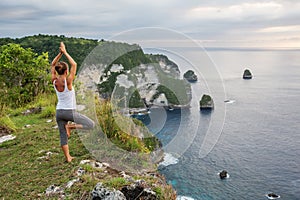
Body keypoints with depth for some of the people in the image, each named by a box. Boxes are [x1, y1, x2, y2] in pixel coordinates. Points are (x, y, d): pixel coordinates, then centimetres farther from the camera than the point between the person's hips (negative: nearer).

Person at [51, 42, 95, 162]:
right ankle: (69, 126, -8)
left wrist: (60, 53, 3)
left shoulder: (54, 81, -3)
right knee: (91, 125, 1)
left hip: (59, 112, 6)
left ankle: (67, 158, 18)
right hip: (70, 112, -6)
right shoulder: (68, 81, -18)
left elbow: (52, 65, 10)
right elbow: (74, 65, -13)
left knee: (63, 136, 13)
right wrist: (65, 52, -9)